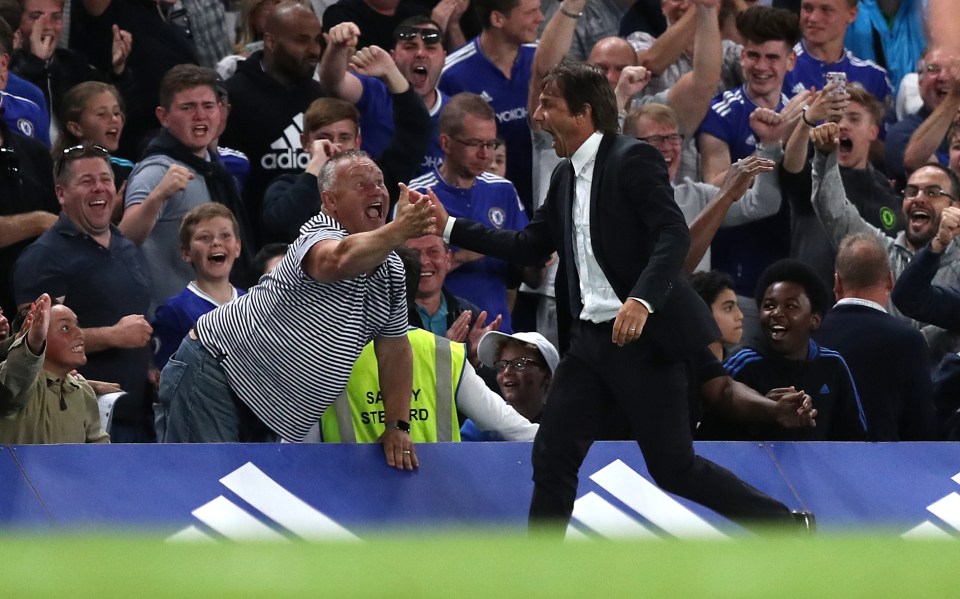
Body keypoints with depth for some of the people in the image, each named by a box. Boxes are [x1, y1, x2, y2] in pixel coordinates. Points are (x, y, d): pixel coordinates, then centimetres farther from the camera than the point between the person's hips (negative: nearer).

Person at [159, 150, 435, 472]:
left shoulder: (392, 270, 8)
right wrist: (401, 230, -60)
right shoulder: (321, 234, -19)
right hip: (214, 375, -9)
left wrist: (397, 427, 8)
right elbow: (338, 260, -45)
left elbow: (395, 349, 16)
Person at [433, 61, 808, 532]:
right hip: (590, 338, 8)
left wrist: (642, 300, -33)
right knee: (552, 456, 3)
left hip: (644, 335, -8)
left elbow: (674, 235, -20)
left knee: (673, 467, -3)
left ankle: (786, 526, 10)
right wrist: (449, 226, 17)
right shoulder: (567, 177, 14)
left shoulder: (632, 159, -11)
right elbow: (530, 246, 21)